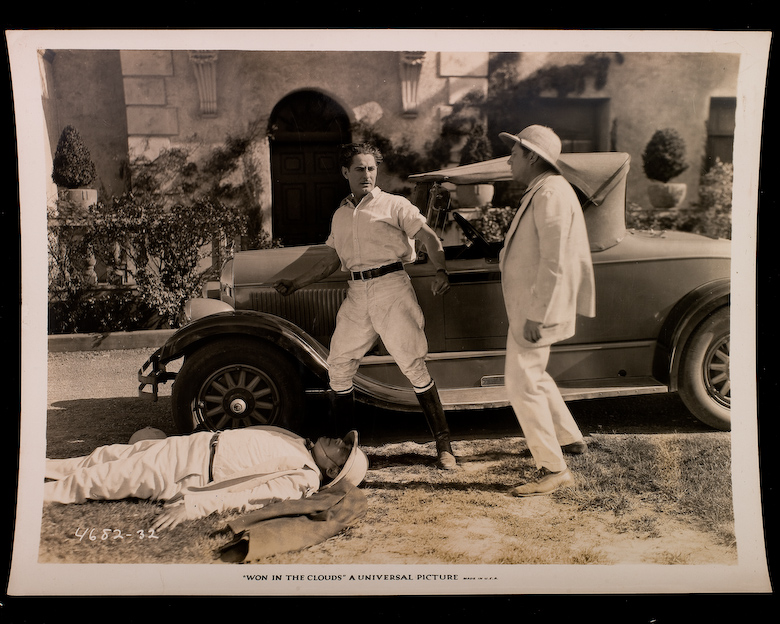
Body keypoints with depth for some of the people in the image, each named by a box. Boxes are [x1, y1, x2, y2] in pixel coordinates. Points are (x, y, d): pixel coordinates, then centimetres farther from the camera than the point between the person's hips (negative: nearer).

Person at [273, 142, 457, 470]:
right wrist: (295, 283, 22)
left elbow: (428, 237, -5)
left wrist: (441, 270, -22)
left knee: (414, 366, -7)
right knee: (338, 367, 7)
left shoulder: (394, 205, 4)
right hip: (357, 294, 5)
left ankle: (443, 445, 2)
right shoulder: (340, 215, 19)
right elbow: (330, 261, 25)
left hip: (391, 287, -5)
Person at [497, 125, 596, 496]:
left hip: (537, 308, -11)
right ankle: (569, 438, 37)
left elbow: (554, 261, -24)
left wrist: (536, 314, -25)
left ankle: (554, 470, 0)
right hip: (527, 304, 11)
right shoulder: (539, 193, 16)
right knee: (533, 375, 22)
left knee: (521, 384, -7)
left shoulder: (551, 194, -17)